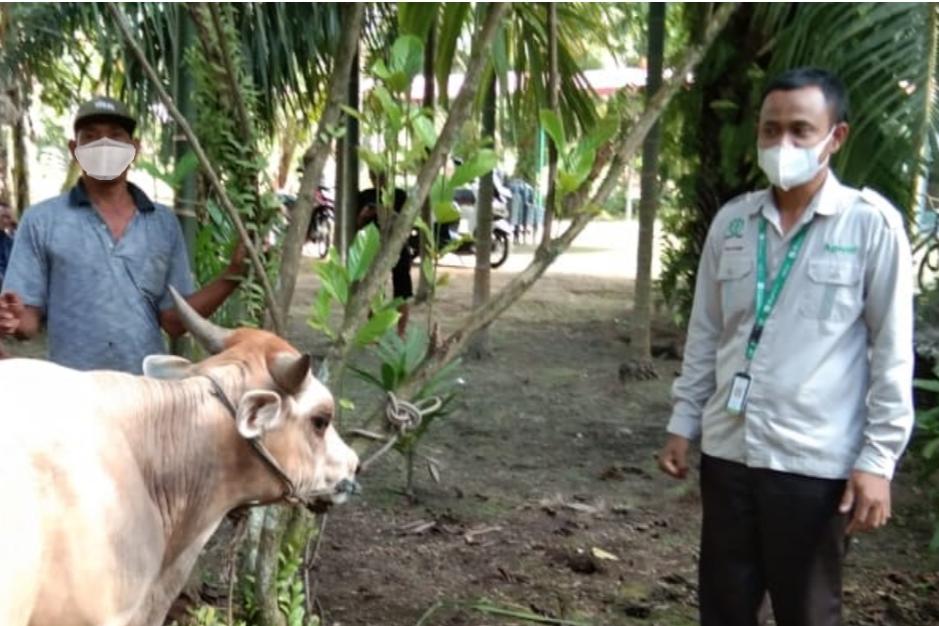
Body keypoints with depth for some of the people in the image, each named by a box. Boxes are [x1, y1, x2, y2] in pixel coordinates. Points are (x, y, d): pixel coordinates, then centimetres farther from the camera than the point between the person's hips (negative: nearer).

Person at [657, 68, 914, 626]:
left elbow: (893, 353, -7)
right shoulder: (731, 222, 6)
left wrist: (878, 459, -9)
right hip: (728, 452, 4)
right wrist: (683, 423, 12)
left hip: (816, 462, -4)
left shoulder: (872, 224, -8)